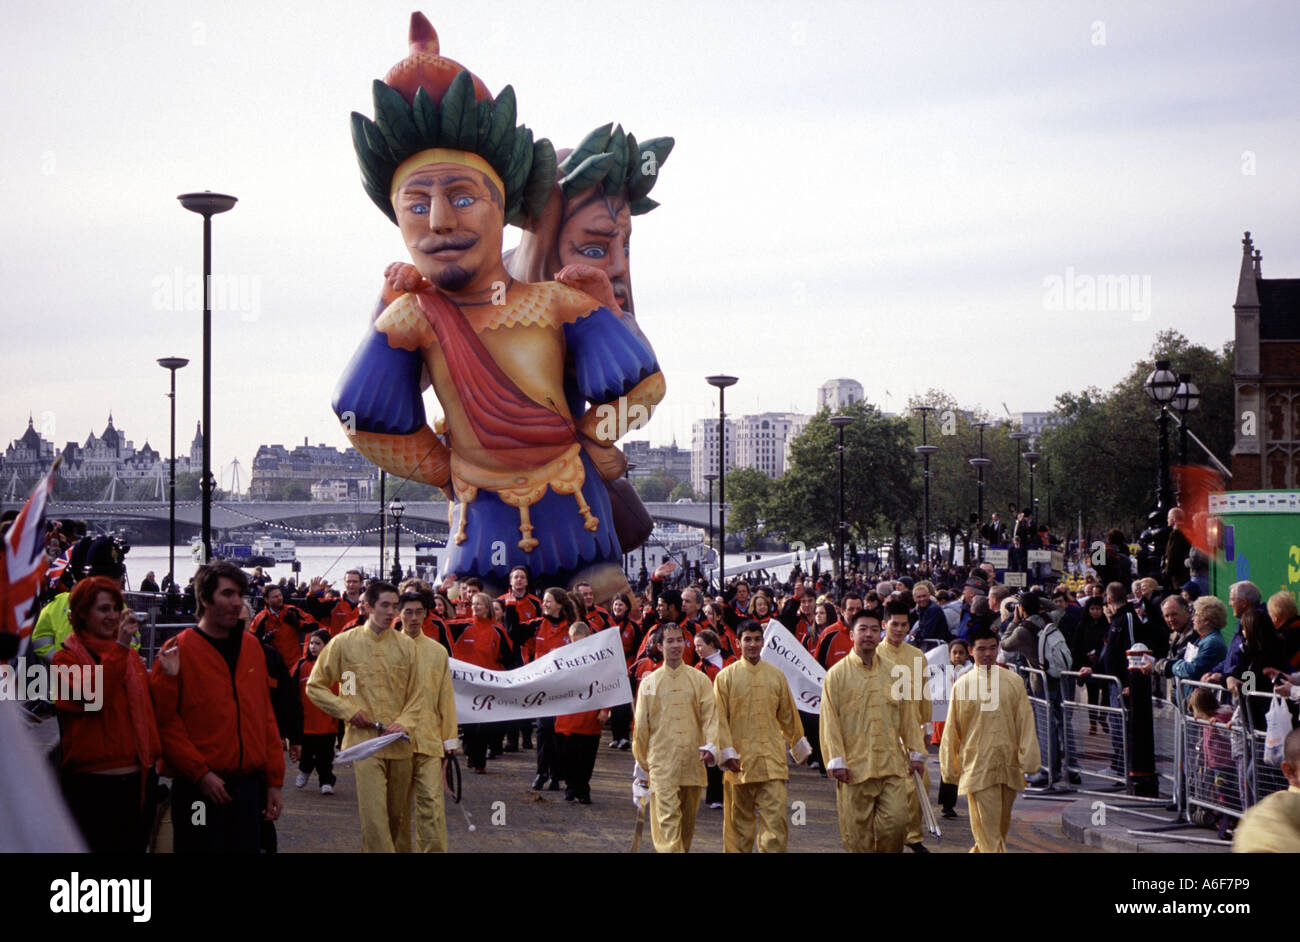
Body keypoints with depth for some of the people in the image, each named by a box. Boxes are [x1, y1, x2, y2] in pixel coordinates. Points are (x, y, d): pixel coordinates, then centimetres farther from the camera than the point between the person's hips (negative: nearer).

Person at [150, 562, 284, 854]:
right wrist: (200, 774, -15)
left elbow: (266, 717, 13)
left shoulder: (251, 647, 11)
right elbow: (165, 722, -10)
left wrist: (274, 780, 9)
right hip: (199, 790, -5)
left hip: (249, 786, 5)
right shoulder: (177, 651, -5)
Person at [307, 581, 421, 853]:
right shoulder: (344, 643, 1)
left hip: (399, 745, 3)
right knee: (374, 815, -13)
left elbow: (416, 694, 10)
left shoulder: (405, 645, 7)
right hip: (365, 741, -3)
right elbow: (315, 686, 8)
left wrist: (404, 723, -7)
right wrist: (347, 710, -5)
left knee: (397, 814, 9)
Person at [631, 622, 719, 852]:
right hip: (661, 763, -2)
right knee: (668, 818, -14)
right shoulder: (650, 683, 6)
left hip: (692, 762, 2)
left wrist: (711, 746, -17)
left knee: (688, 822, 10)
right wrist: (641, 765, 11)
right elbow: (641, 726, 10)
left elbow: (711, 715, 0)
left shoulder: (699, 679, 7)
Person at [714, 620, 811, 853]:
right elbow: (720, 719, -2)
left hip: (772, 761, 2)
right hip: (739, 762, -1)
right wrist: (727, 753, -11)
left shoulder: (776, 675, 9)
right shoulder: (726, 677, 1)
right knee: (739, 819, 6)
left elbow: (788, 716, 19)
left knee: (775, 817, -6)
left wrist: (799, 747, 25)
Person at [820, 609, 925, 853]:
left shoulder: (893, 672, 11)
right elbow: (830, 722, -3)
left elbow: (907, 716, 16)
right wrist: (836, 761, -9)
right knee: (858, 828, 0)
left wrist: (916, 752, 11)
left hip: (892, 764, 3)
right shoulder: (837, 674, 0)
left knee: (896, 820, -5)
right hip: (855, 766, -3)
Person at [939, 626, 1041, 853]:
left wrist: (1028, 758, -1)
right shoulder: (962, 685, 1)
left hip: (1008, 764, 3)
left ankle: (981, 850, 33)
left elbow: (1025, 721, 6)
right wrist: (951, 768, 9)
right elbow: (952, 730, 7)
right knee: (987, 823, -10)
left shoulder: (1013, 681, 4)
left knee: (1002, 824, 12)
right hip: (977, 765, -3)